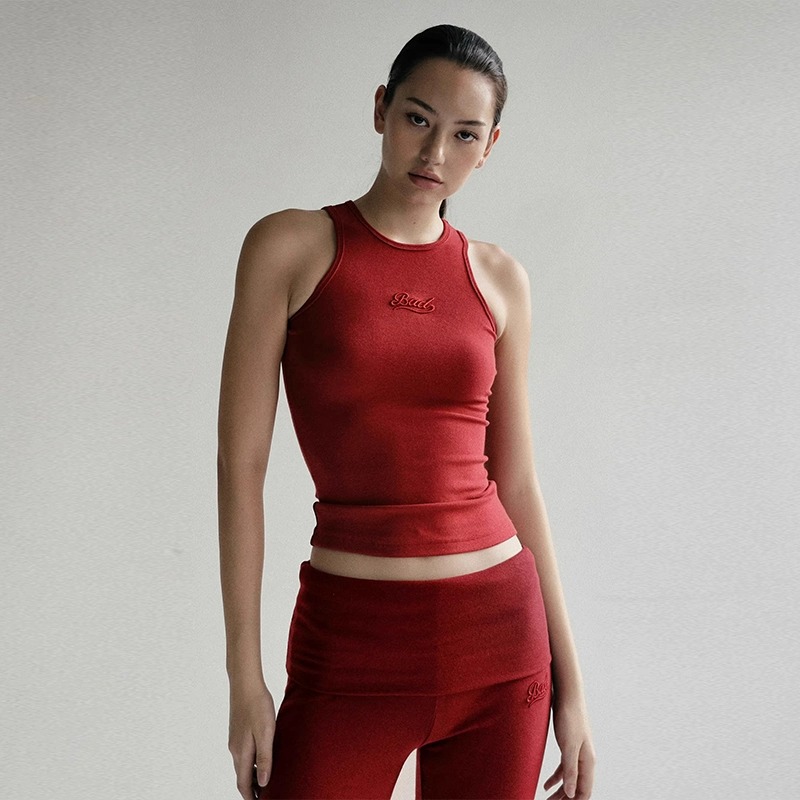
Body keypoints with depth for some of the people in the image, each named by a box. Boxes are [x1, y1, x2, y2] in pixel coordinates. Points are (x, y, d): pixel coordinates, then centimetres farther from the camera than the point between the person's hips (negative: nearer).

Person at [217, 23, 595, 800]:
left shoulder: (499, 280, 5)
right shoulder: (290, 245, -3)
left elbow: (516, 483, 7)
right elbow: (241, 460, -5)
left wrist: (569, 682, 6)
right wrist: (244, 675, -7)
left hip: (500, 638, 3)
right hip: (352, 646, -2)